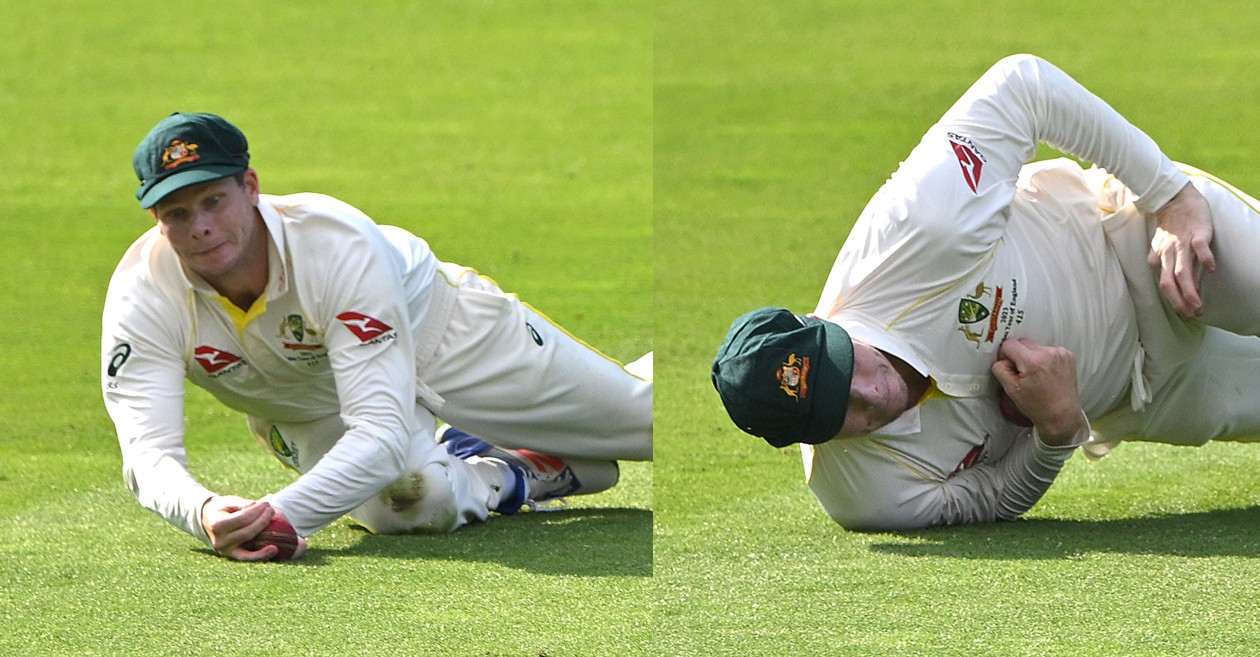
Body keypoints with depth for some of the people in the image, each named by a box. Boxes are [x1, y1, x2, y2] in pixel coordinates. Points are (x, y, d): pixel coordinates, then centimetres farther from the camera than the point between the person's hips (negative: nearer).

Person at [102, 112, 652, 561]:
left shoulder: (337, 243, -41)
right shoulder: (140, 293, -31)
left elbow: (383, 431, -47)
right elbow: (147, 451, -38)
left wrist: (284, 513, -64)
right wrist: (203, 512, -63)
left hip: (442, 333, -1)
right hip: (313, 411, 2)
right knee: (415, 503, -31)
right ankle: (502, 475, 6)